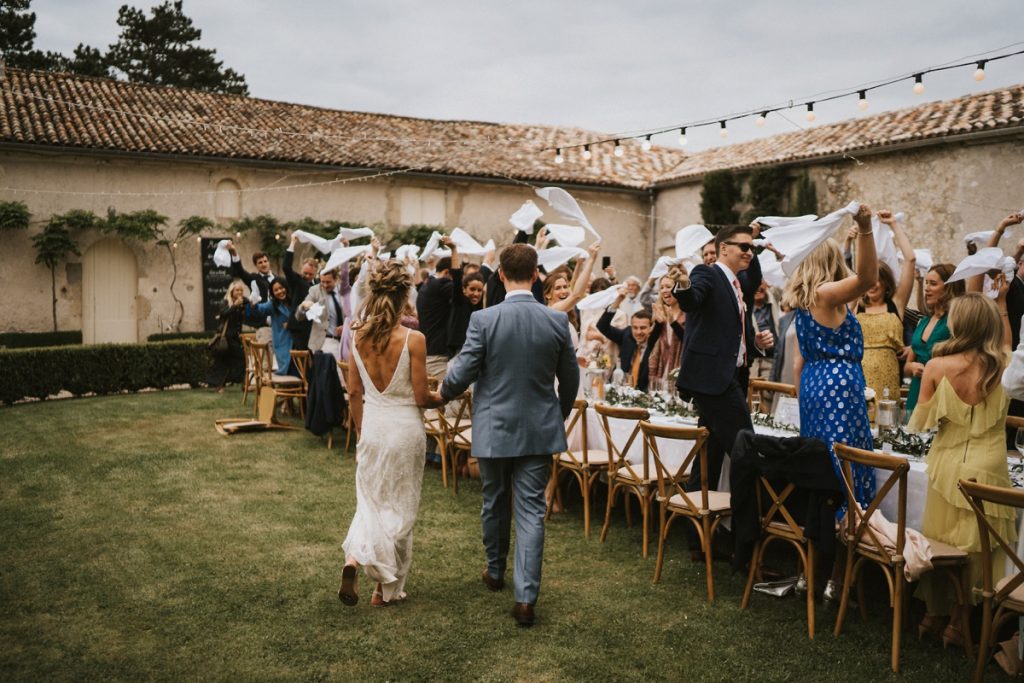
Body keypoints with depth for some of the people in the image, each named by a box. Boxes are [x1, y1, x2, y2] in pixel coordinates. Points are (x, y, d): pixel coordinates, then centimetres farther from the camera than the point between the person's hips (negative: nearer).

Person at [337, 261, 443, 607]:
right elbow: (420, 397, -12)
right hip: (404, 427, -4)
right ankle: (387, 587, 22)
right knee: (399, 506, 11)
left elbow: (354, 392, 4)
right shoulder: (413, 339, -17)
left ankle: (354, 559, -4)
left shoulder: (359, 336, -3)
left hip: (372, 425, 4)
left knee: (371, 499, 20)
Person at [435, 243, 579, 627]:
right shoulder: (557, 321, -6)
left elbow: (462, 373, -12)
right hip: (540, 429, 1)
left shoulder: (483, 320, -14)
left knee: (494, 502, 19)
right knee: (531, 510, 5)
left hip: (494, 428, -1)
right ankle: (525, 598, 2)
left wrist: (443, 392, 11)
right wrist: (560, 415, 22)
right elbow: (570, 379, 4)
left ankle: (495, 571, 39)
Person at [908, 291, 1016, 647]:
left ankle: (933, 615, 28)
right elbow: (1007, 343, 20)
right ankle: (958, 623, 20)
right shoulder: (1003, 366, -7)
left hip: (947, 466, 0)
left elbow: (920, 423, -3)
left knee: (938, 544, 14)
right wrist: (1002, 303, 25)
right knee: (976, 550, 11)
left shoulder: (937, 367, -12)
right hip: (988, 468, 0)